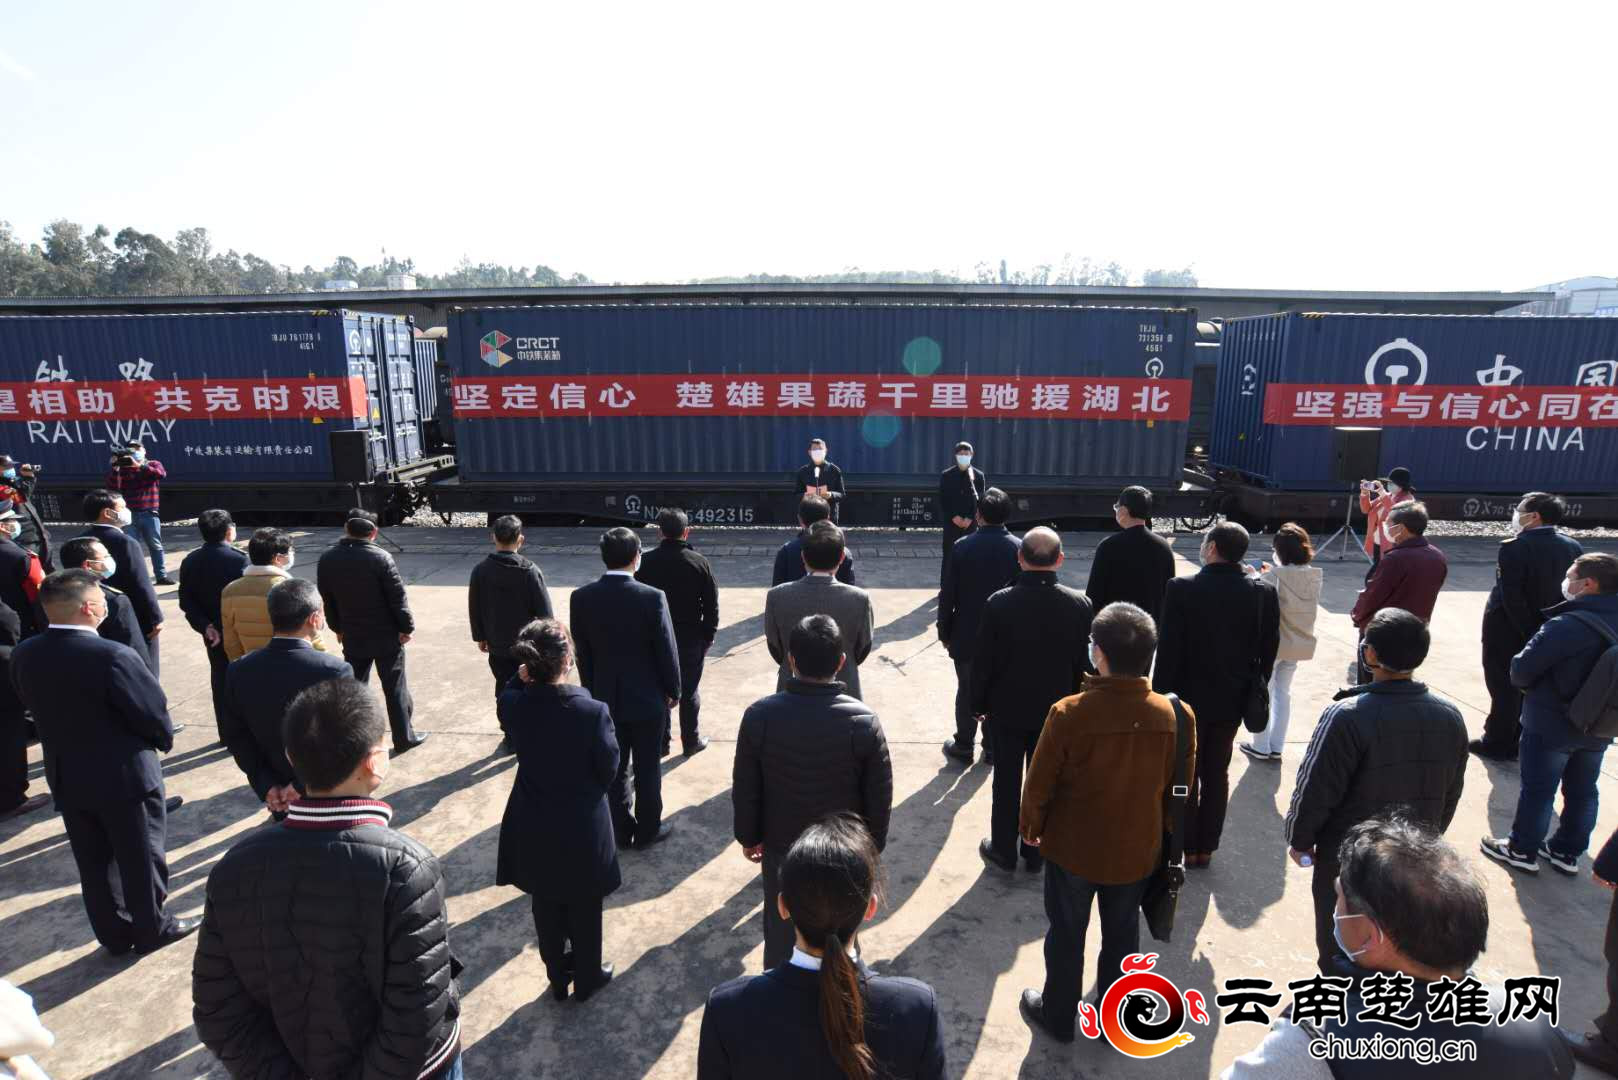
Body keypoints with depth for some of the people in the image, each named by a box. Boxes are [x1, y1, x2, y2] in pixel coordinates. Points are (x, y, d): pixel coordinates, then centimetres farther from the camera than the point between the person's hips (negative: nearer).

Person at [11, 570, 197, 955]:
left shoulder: (23, 654, -8)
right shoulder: (112, 656, -29)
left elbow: (36, 707, 5)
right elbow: (154, 714, -21)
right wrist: (165, 739, 1)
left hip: (65, 776, 6)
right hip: (124, 775, -6)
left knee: (93, 861, 20)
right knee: (141, 856, 13)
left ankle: (114, 934, 35)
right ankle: (152, 928, 29)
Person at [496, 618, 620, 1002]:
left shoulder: (513, 707, -19)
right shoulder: (593, 712, -28)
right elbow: (608, 771, -14)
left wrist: (522, 678, -11)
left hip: (534, 831, 4)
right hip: (583, 830, -3)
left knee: (546, 908, 25)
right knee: (585, 909, 21)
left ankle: (557, 978, 45)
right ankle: (586, 978, 41)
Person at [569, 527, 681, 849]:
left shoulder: (581, 597, -10)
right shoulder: (652, 597, -21)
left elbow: (581, 653, 0)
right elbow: (667, 650, -13)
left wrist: (592, 690, 13)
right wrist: (673, 690, 2)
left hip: (605, 698, 3)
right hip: (647, 699, -3)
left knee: (614, 769, 16)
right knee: (647, 768, 14)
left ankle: (621, 831, 31)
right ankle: (648, 830, 29)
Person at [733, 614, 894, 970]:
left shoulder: (759, 715, -21)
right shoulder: (864, 721, -23)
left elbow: (745, 789, -10)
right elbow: (880, 798, -13)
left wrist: (749, 836, 7)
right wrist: (873, 846, 4)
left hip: (782, 845, 1)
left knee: (781, 928, 24)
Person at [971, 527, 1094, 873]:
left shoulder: (998, 603, -20)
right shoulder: (1080, 605, -14)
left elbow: (982, 662, -12)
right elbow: (1084, 664, -4)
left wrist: (980, 704, 3)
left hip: (1007, 710, -1)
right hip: (1056, 711, 2)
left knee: (1007, 783, 14)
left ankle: (1003, 851, 27)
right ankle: (1037, 851, 32)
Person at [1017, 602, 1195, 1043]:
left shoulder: (1069, 712, -27)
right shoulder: (1176, 715, -17)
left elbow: (1039, 783, -16)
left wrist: (1030, 826, 4)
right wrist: (1165, 832, 16)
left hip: (1073, 848, -2)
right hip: (1137, 850, 3)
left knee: (1066, 935, 19)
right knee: (1122, 936, 24)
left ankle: (1058, 1016, 40)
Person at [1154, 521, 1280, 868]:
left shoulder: (1181, 589, -17)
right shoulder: (1264, 594, -6)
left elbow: (1168, 650, -15)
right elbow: (1268, 651, 2)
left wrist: (1161, 695, -5)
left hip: (1189, 696, -3)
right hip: (1232, 699, 4)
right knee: (1217, 774, 16)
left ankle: (1185, 848, 20)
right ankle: (1206, 848, 25)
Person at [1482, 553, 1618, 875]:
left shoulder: (1568, 624, -26)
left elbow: (1522, 669, -20)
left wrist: (1527, 686, 1)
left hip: (1551, 724, -7)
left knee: (1537, 788, 6)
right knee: (1583, 791, 18)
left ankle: (1523, 850, 18)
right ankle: (1567, 852, 30)